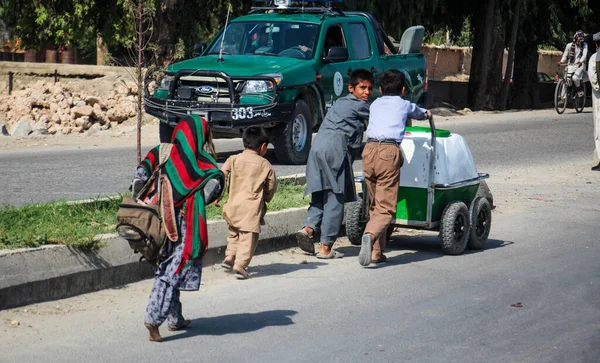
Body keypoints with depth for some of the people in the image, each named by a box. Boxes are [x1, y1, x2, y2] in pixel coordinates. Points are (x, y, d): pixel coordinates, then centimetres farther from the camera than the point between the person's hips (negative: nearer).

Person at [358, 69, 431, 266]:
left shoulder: (375, 104, 25)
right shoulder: (405, 105, 19)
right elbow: (420, 114, 41)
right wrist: (426, 113, 66)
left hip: (369, 149, 3)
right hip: (389, 152, -3)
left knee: (374, 206, 15)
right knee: (386, 208, -6)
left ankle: (377, 252, 12)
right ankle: (370, 235, -35)